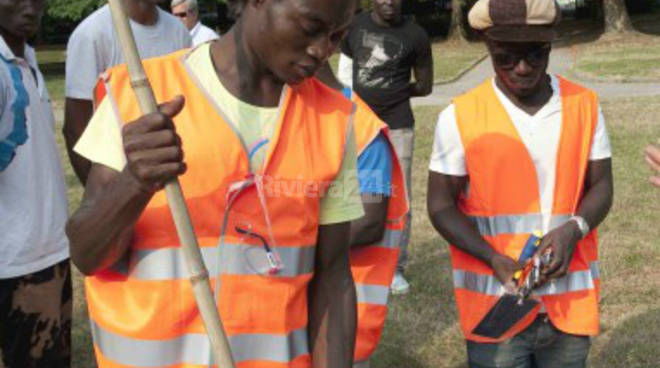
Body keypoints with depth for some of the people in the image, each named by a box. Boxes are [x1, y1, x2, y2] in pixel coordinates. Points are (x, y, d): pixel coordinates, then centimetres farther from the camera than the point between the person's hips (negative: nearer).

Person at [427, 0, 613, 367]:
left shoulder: (585, 105, 2)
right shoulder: (460, 117, -7)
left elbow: (601, 186, 7)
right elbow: (441, 205, -4)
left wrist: (573, 229, -15)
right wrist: (494, 259, -19)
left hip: (571, 302, 3)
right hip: (494, 302, -3)